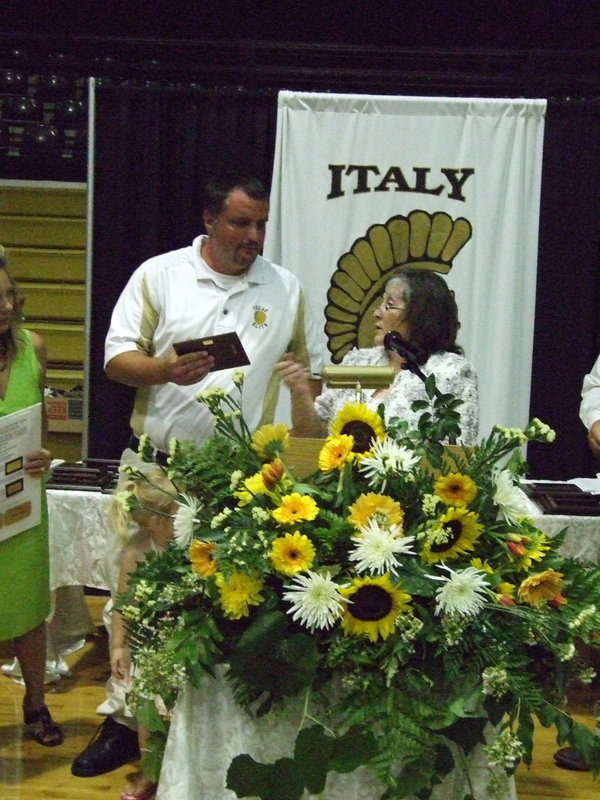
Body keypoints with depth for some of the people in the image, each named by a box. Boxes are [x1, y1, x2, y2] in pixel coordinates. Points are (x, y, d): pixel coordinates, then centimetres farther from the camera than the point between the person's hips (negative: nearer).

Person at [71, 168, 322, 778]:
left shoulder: (286, 289, 8)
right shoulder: (159, 275, 2)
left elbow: (310, 372, 16)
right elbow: (116, 359, -1)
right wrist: (167, 370, -21)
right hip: (157, 469, -1)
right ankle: (122, 719, 15)